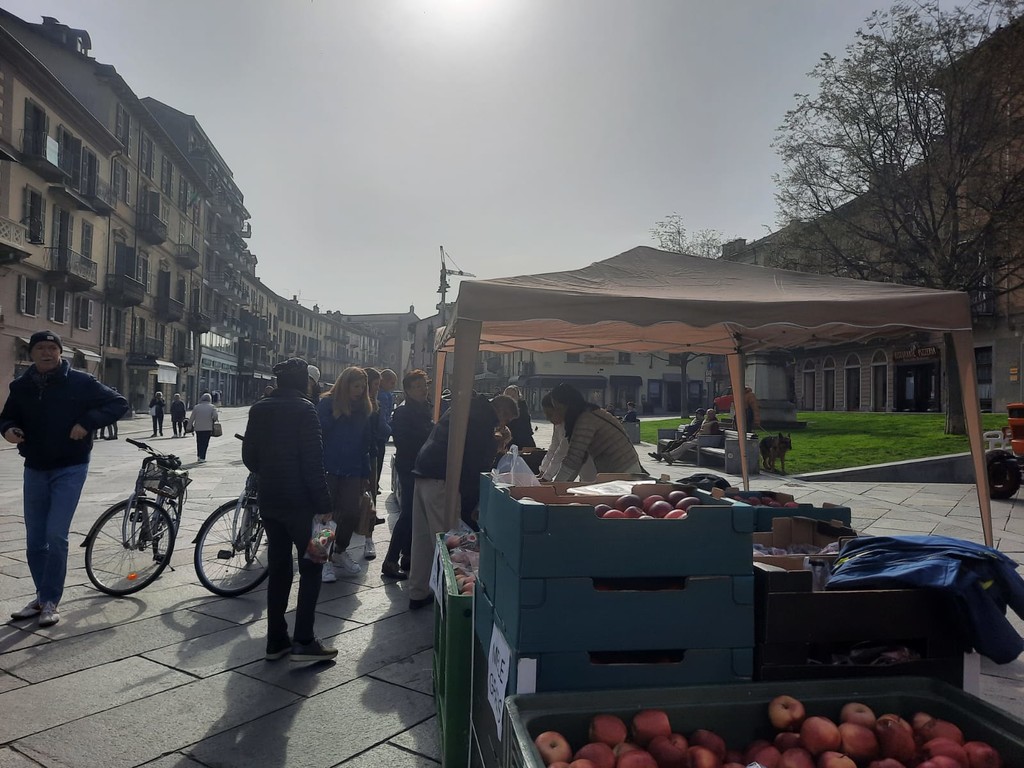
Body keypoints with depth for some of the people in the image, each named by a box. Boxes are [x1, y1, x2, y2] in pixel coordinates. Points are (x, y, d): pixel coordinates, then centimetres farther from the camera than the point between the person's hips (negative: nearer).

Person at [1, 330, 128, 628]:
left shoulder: (79, 382, -8)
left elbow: (119, 403, -7)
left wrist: (87, 422, -19)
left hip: (69, 469, -5)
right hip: (34, 469, 5)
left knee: (56, 535, -10)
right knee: (35, 539, 10)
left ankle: (51, 601, 3)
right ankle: (42, 596, 25)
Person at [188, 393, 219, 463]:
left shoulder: (196, 407, 1)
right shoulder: (212, 407, -4)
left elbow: (191, 418, 2)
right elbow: (215, 416, -16)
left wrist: (189, 427, 9)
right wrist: (216, 419, 6)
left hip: (198, 428, 2)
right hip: (208, 428, -2)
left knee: (199, 443, 16)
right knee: (205, 443, 3)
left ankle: (199, 456, 22)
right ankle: (202, 458, -5)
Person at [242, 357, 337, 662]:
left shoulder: (259, 409, 6)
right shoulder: (304, 409, -14)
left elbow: (249, 457, 11)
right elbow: (313, 461, -17)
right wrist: (324, 504, -13)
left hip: (268, 500, 7)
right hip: (299, 501, -6)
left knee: (278, 567, 14)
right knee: (311, 566, 4)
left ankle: (276, 640, 19)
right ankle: (304, 641, 3)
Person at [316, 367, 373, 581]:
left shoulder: (363, 409, 10)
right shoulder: (327, 404, -5)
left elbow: (365, 444, 12)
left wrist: (365, 475, 11)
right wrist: (317, 467, -15)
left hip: (352, 472, 4)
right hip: (329, 469, -4)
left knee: (351, 514, 3)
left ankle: (340, 552, 27)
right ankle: (325, 559, 16)